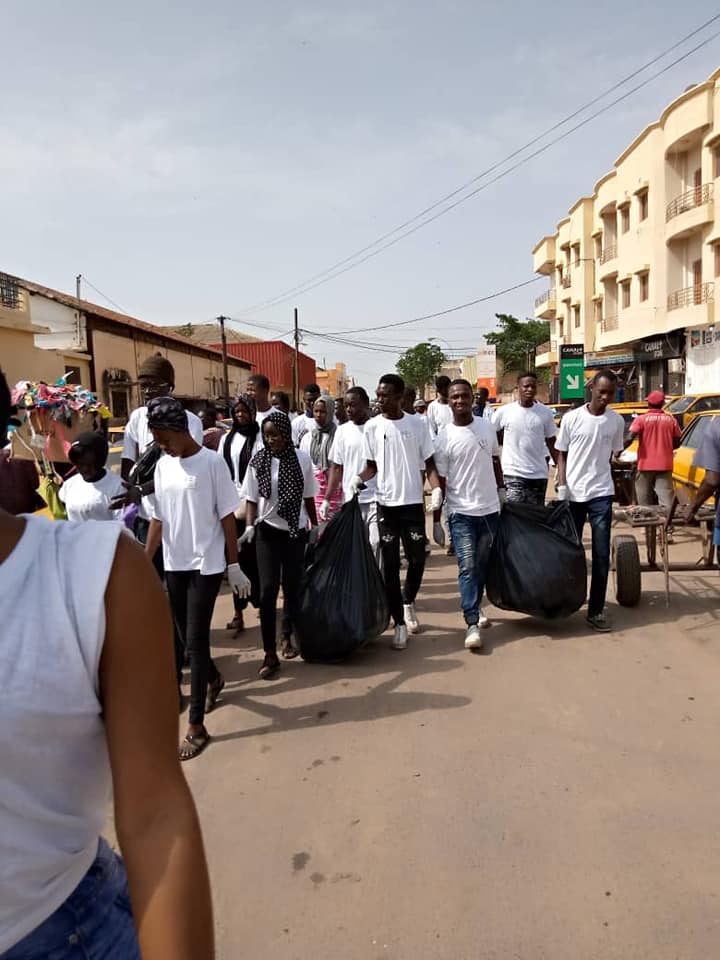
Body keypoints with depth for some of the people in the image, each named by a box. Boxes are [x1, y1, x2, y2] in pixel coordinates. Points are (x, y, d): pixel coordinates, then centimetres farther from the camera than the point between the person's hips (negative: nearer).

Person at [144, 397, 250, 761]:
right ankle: (213, 678, 45)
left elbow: (227, 518, -9)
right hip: (174, 564, 6)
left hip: (206, 565, -6)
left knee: (195, 640, -5)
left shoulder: (211, 462, -11)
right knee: (184, 637, 16)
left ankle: (196, 726, 5)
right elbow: (158, 519, 9)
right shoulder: (163, 466, 5)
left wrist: (235, 567, -8)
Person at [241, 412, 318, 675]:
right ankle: (270, 653, 2)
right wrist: (249, 527, -14)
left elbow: (308, 497, 5)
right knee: (268, 590, -6)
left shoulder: (302, 459, -4)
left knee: (293, 586, 12)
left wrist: (316, 525, 10)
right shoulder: (258, 462, -6)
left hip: (296, 531, 1)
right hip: (268, 531, -1)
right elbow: (252, 500, 0)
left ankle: (287, 635, 35)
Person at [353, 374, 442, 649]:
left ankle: (408, 601, 36)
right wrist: (359, 477, -15)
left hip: (413, 502, 0)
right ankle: (399, 623, 14)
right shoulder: (372, 427, 0)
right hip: (386, 503, 0)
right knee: (390, 564, 2)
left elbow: (429, 462, 2)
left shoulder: (417, 424, -1)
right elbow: (372, 465, 6)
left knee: (417, 560, 7)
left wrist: (437, 488, -14)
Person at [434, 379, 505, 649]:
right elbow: (440, 480, -7)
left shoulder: (487, 427, 3)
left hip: (490, 508, 4)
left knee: (483, 564, 15)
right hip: (461, 512, -4)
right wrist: (437, 520, -6)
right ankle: (472, 624, -4)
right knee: (467, 567, -7)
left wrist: (502, 490, 17)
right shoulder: (444, 437, -8)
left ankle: (475, 606, 34)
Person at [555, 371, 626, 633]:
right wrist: (562, 486, -7)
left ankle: (596, 611, 8)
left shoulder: (617, 421, 1)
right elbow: (561, 455, 2)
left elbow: (613, 454, 10)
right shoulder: (572, 418, -3)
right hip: (573, 493, -1)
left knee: (602, 555, 0)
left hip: (601, 494, 1)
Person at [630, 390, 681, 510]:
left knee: (645, 503, 8)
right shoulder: (671, 419, 5)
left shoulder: (641, 419, -4)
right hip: (665, 465, 2)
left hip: (646, 465, -2)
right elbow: (676, 443, 10)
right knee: (666, 500, -2)